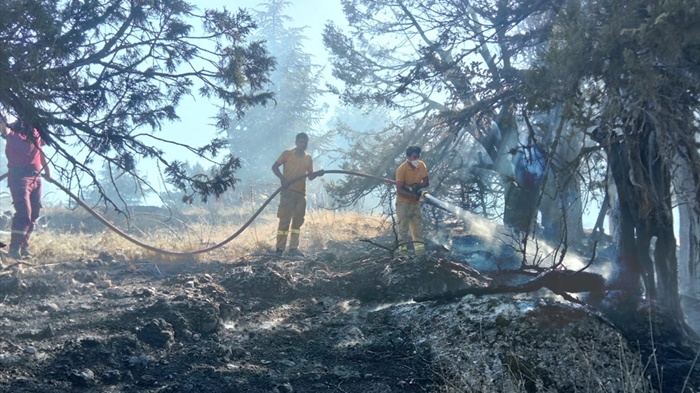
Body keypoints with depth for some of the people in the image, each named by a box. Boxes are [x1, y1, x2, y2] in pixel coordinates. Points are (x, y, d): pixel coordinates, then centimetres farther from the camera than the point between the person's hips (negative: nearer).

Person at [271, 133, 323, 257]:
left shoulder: (308, 158, 14)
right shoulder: (287, 153, -1)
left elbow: (310, 176, 16)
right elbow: (274, 167, -2)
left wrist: (317, 174, -6)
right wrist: (282, 178, -18)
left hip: (301, 193, 6)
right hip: (288, 191, -6)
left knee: (298, 221, 5)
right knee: (285, 220, -7)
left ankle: (293, 248, 9)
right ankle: (279, 249, -5)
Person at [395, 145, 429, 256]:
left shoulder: (422, 165, -6)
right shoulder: (402, 169, -21)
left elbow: (426, 182, -1)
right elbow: (399, 189, -23)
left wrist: (417, 186, -20)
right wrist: (413, 195, -33)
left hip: (416, 202, 6)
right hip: (403, 202, -6)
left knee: (418, 228, 9)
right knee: (403, 228, -6)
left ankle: (421, 253, 14)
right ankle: (403, 253, -4)